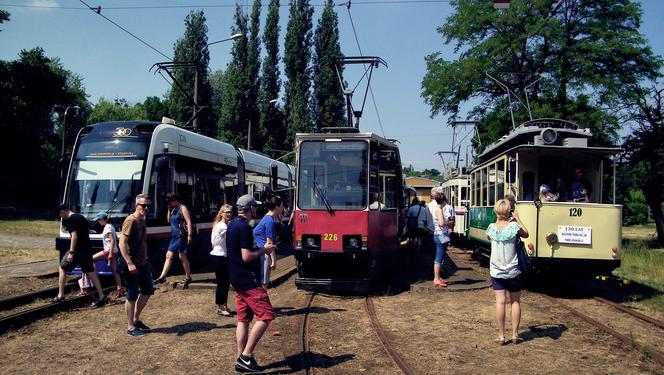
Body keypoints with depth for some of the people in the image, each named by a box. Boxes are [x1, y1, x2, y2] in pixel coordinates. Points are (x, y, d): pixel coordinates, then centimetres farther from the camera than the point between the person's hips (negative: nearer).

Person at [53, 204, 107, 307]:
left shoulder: (71, 219, -11)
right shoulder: (81, 217, 17)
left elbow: (74, 235, -20)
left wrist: (71, 252, -23)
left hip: (77, 249, -8)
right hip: (87, 249, 8)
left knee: (62, 269, 9)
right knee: (90, 271, 9)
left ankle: (60, 296, 12)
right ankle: (101, 296, 3)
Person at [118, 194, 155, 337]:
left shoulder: (142, 221, 12)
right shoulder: (131, 221, -16)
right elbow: (122, 243, -23)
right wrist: (129, 263, -30)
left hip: (142, 264, 9)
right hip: (131, 266, -9)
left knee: (148, 290, 15)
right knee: (132, 296, 0)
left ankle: (136, 320, 28)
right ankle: (130, 328, 11)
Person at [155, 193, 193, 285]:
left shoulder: (183, 208, -8)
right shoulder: (174, 210, 16)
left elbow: (189, 221, -15)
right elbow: (169, 220, 21)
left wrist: (189, 235, -22)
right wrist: (169, 210, 8)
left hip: (181, 236, -9)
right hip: (174, 236, 9)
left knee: (182, 257, -4)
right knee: (169, 256, 7)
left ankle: (188, 277, 6)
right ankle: (162, 277, 9)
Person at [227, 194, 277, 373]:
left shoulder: (232, 224, 13)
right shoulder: (244, 227, -18)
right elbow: (246, 256, -22)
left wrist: (260, 249, 16)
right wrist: (264, 250, -8)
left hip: (237, 279, 10)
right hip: (248, 279, -10)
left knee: (243, 319, 12)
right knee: (265, 315, -7)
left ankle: (241, 361, 15)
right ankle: (246, 356, -7)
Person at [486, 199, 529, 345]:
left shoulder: (491, 227, -7)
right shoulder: (513, 226, -13)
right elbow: (526, 234, 6)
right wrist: (518, 219, 10)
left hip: (496, 271, 1)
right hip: (513, 271, -1)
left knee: (500, 302, 3)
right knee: (515, 302, 12)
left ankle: (501, 336, 5)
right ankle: (515, 335, 16)